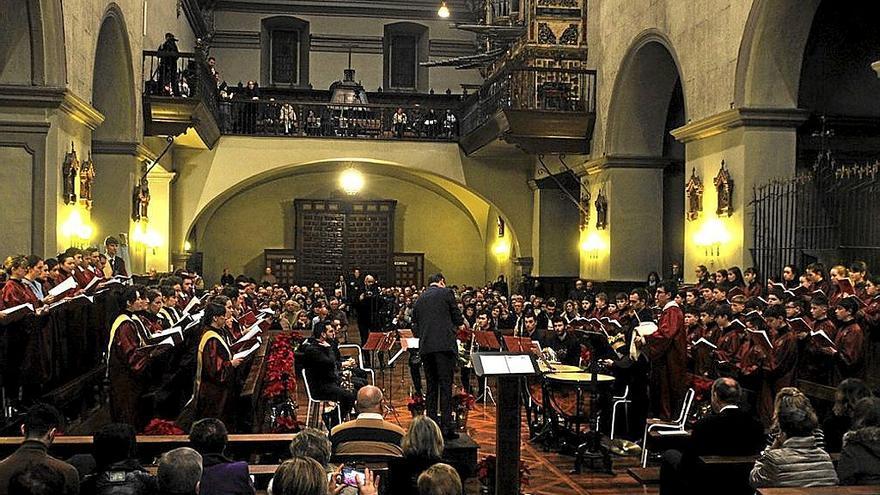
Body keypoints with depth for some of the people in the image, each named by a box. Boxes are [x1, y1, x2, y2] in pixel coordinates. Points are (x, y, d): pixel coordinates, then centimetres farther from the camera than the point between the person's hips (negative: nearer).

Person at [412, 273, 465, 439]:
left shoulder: (420, 298, 18)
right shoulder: (446, 293, 2)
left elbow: (415, 325, 17)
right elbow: (457, 318, 7)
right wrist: (459, 325, 27)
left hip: (425, 346, 5)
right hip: (444, 344, -5)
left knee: (431, 385, 13)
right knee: (446, 385, -5)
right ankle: (447, 427, -8)